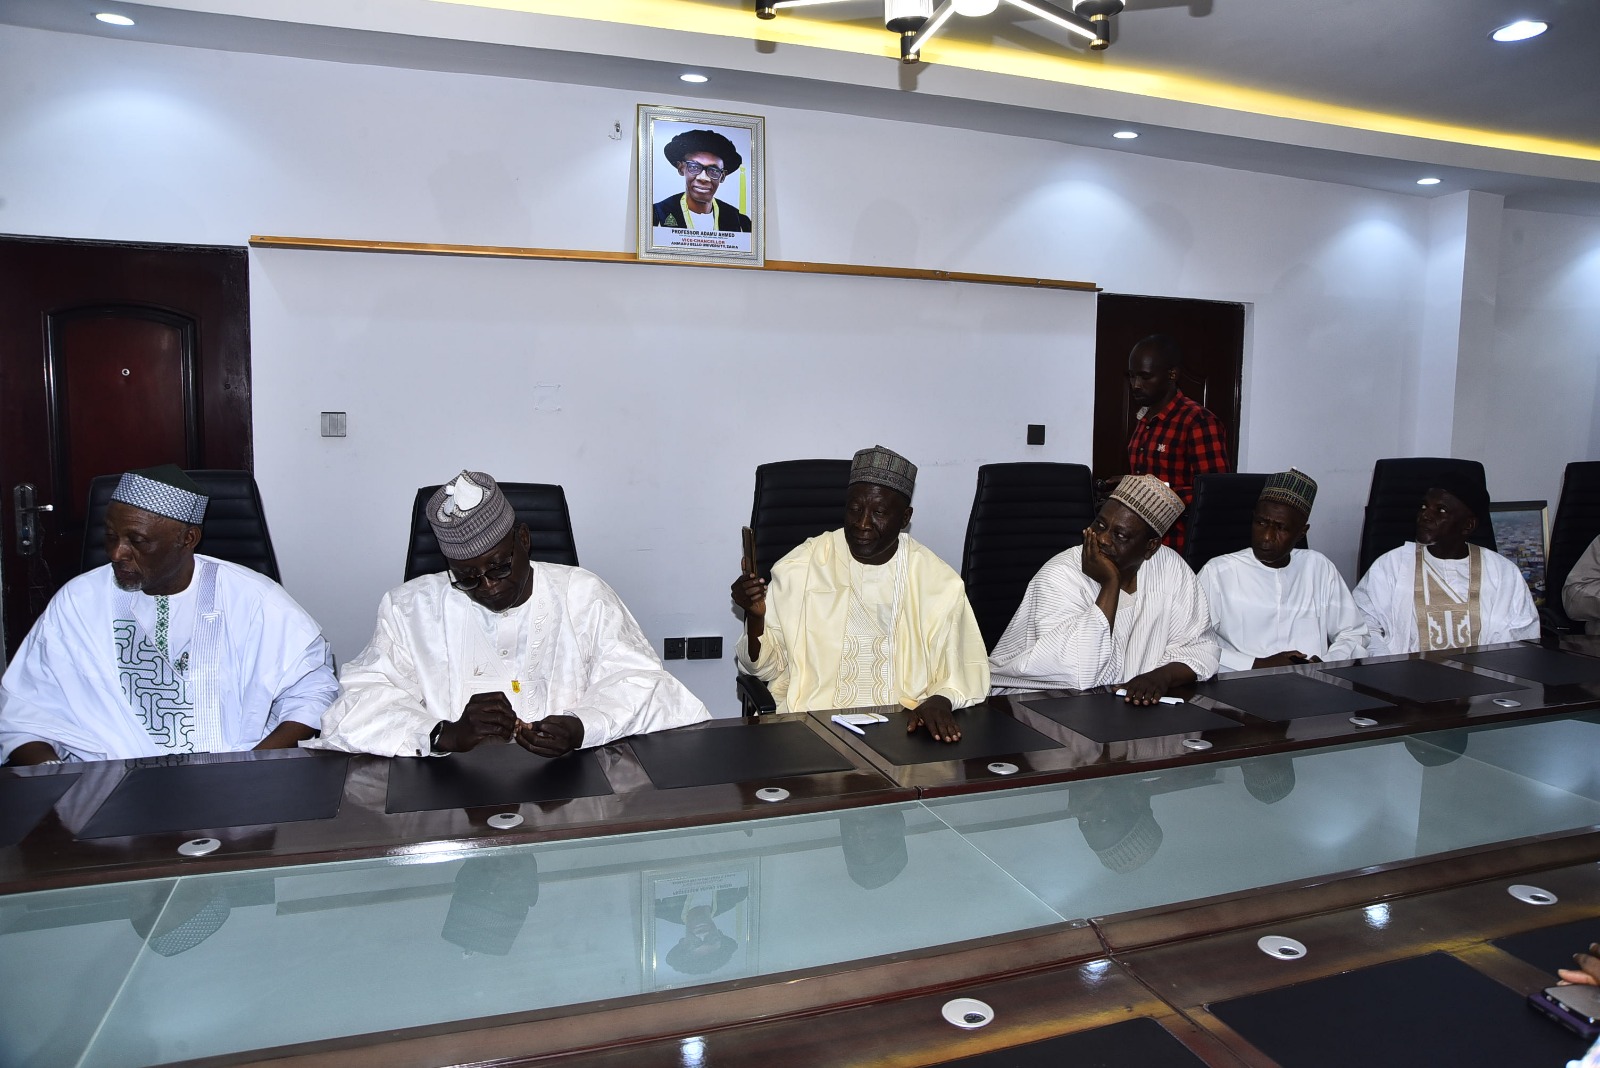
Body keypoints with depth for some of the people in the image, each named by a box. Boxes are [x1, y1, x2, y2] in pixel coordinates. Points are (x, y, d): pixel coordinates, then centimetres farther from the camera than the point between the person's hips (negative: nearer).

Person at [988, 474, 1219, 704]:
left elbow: (1199, 647, 0)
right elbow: (1081, 675, -26)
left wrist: (1163, 676, -20)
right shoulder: (1060, 576, -17)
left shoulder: (1171, 568, -3)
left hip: (1133, 707, 4)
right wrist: (1110, 584, -23)